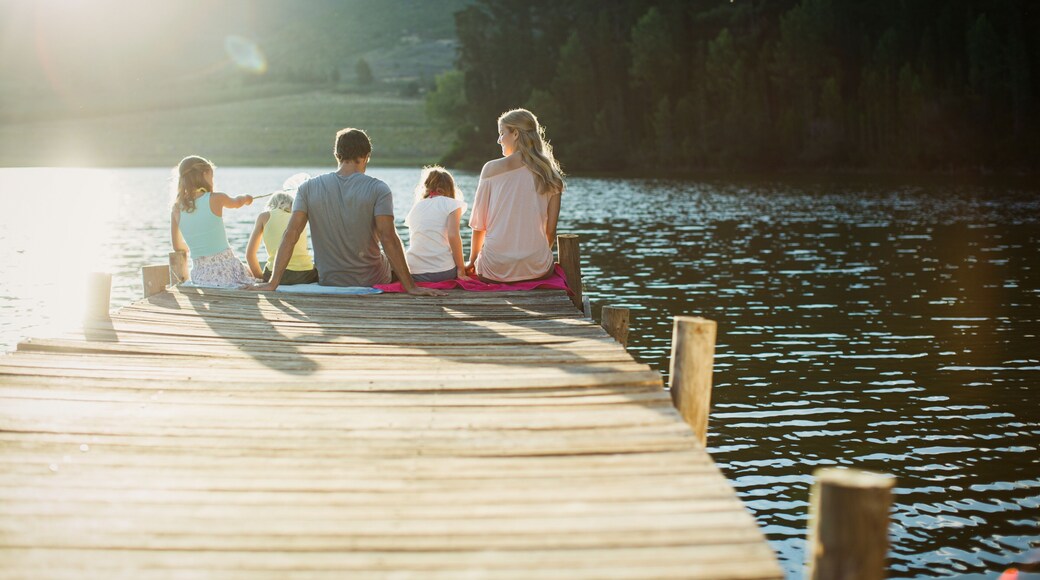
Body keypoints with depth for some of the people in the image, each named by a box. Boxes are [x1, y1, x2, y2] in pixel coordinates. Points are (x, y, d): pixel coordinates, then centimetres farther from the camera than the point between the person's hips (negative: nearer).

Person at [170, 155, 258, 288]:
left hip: (200, 275, 4)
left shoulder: (177, 209, 4)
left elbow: (178, 247, 15)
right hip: (225, 268, -4)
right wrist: (246, 198, 45)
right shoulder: (215, 199, -4)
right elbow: (236, 203, 21)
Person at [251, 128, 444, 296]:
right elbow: (388, 239, -22)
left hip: (328, 283, 3)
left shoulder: (309, 188, -5)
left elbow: (290, 235, -12)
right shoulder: (378, 189, -14)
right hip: (373, 282, -3)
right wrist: (411, 287, -23)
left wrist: (273, 283, -12)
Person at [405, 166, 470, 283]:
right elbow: (453, 235, -9)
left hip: (414, 274, 3)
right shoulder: (451, 204, 5)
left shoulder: (415, 207, 20)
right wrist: (461, 270, -5)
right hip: (443, 272, -3)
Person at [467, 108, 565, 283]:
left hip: (495, 269, -1)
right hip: (537, 269, 1)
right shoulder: (550, 175, 2)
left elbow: (479, 224, 2)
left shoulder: (491, 169, -3)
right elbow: (550, 230, 5)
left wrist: (472, 260, 16)